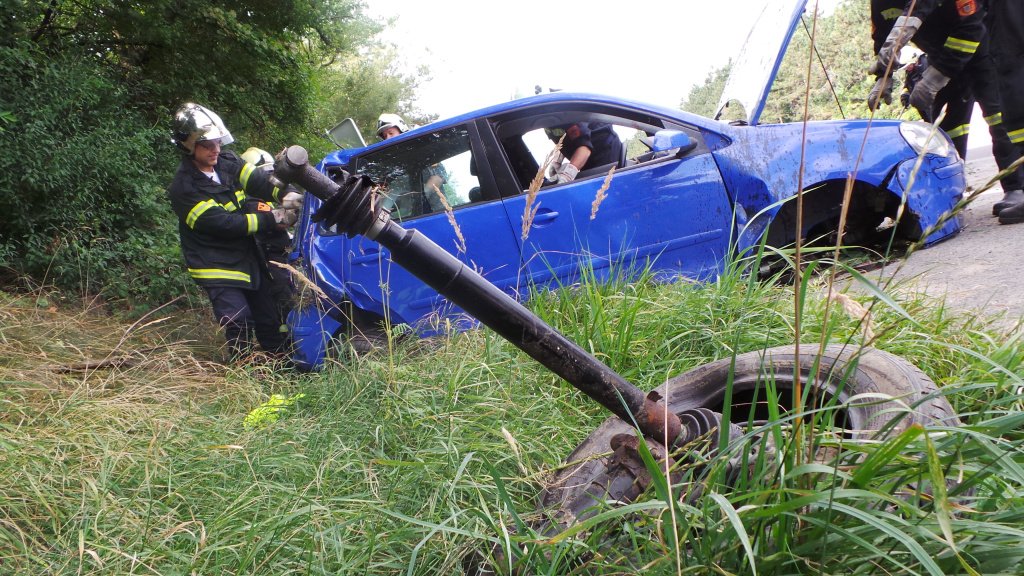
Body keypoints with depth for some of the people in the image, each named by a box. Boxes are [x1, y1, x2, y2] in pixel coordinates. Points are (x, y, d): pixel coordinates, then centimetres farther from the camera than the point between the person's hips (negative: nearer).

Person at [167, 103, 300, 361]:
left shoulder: (227, 162, 1)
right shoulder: (184, 188, -19)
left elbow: (258, 180, -11)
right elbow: (223, 223, -24)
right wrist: (272, 219, -26)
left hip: (249, 258, 7)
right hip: (217, 268, -6)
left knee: (269, 320, 13)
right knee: (240, 325, -12)